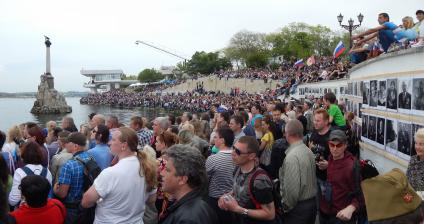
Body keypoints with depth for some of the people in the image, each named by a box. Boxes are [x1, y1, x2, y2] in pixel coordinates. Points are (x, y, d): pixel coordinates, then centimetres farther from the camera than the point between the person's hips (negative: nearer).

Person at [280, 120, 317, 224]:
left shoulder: (292, 156, -24)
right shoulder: (309, 151, 1)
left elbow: (291, 188, -25)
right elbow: (310, 179, 8)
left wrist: (286, 207, -11)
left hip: (298, 207, -8)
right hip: (312, 202, 8)